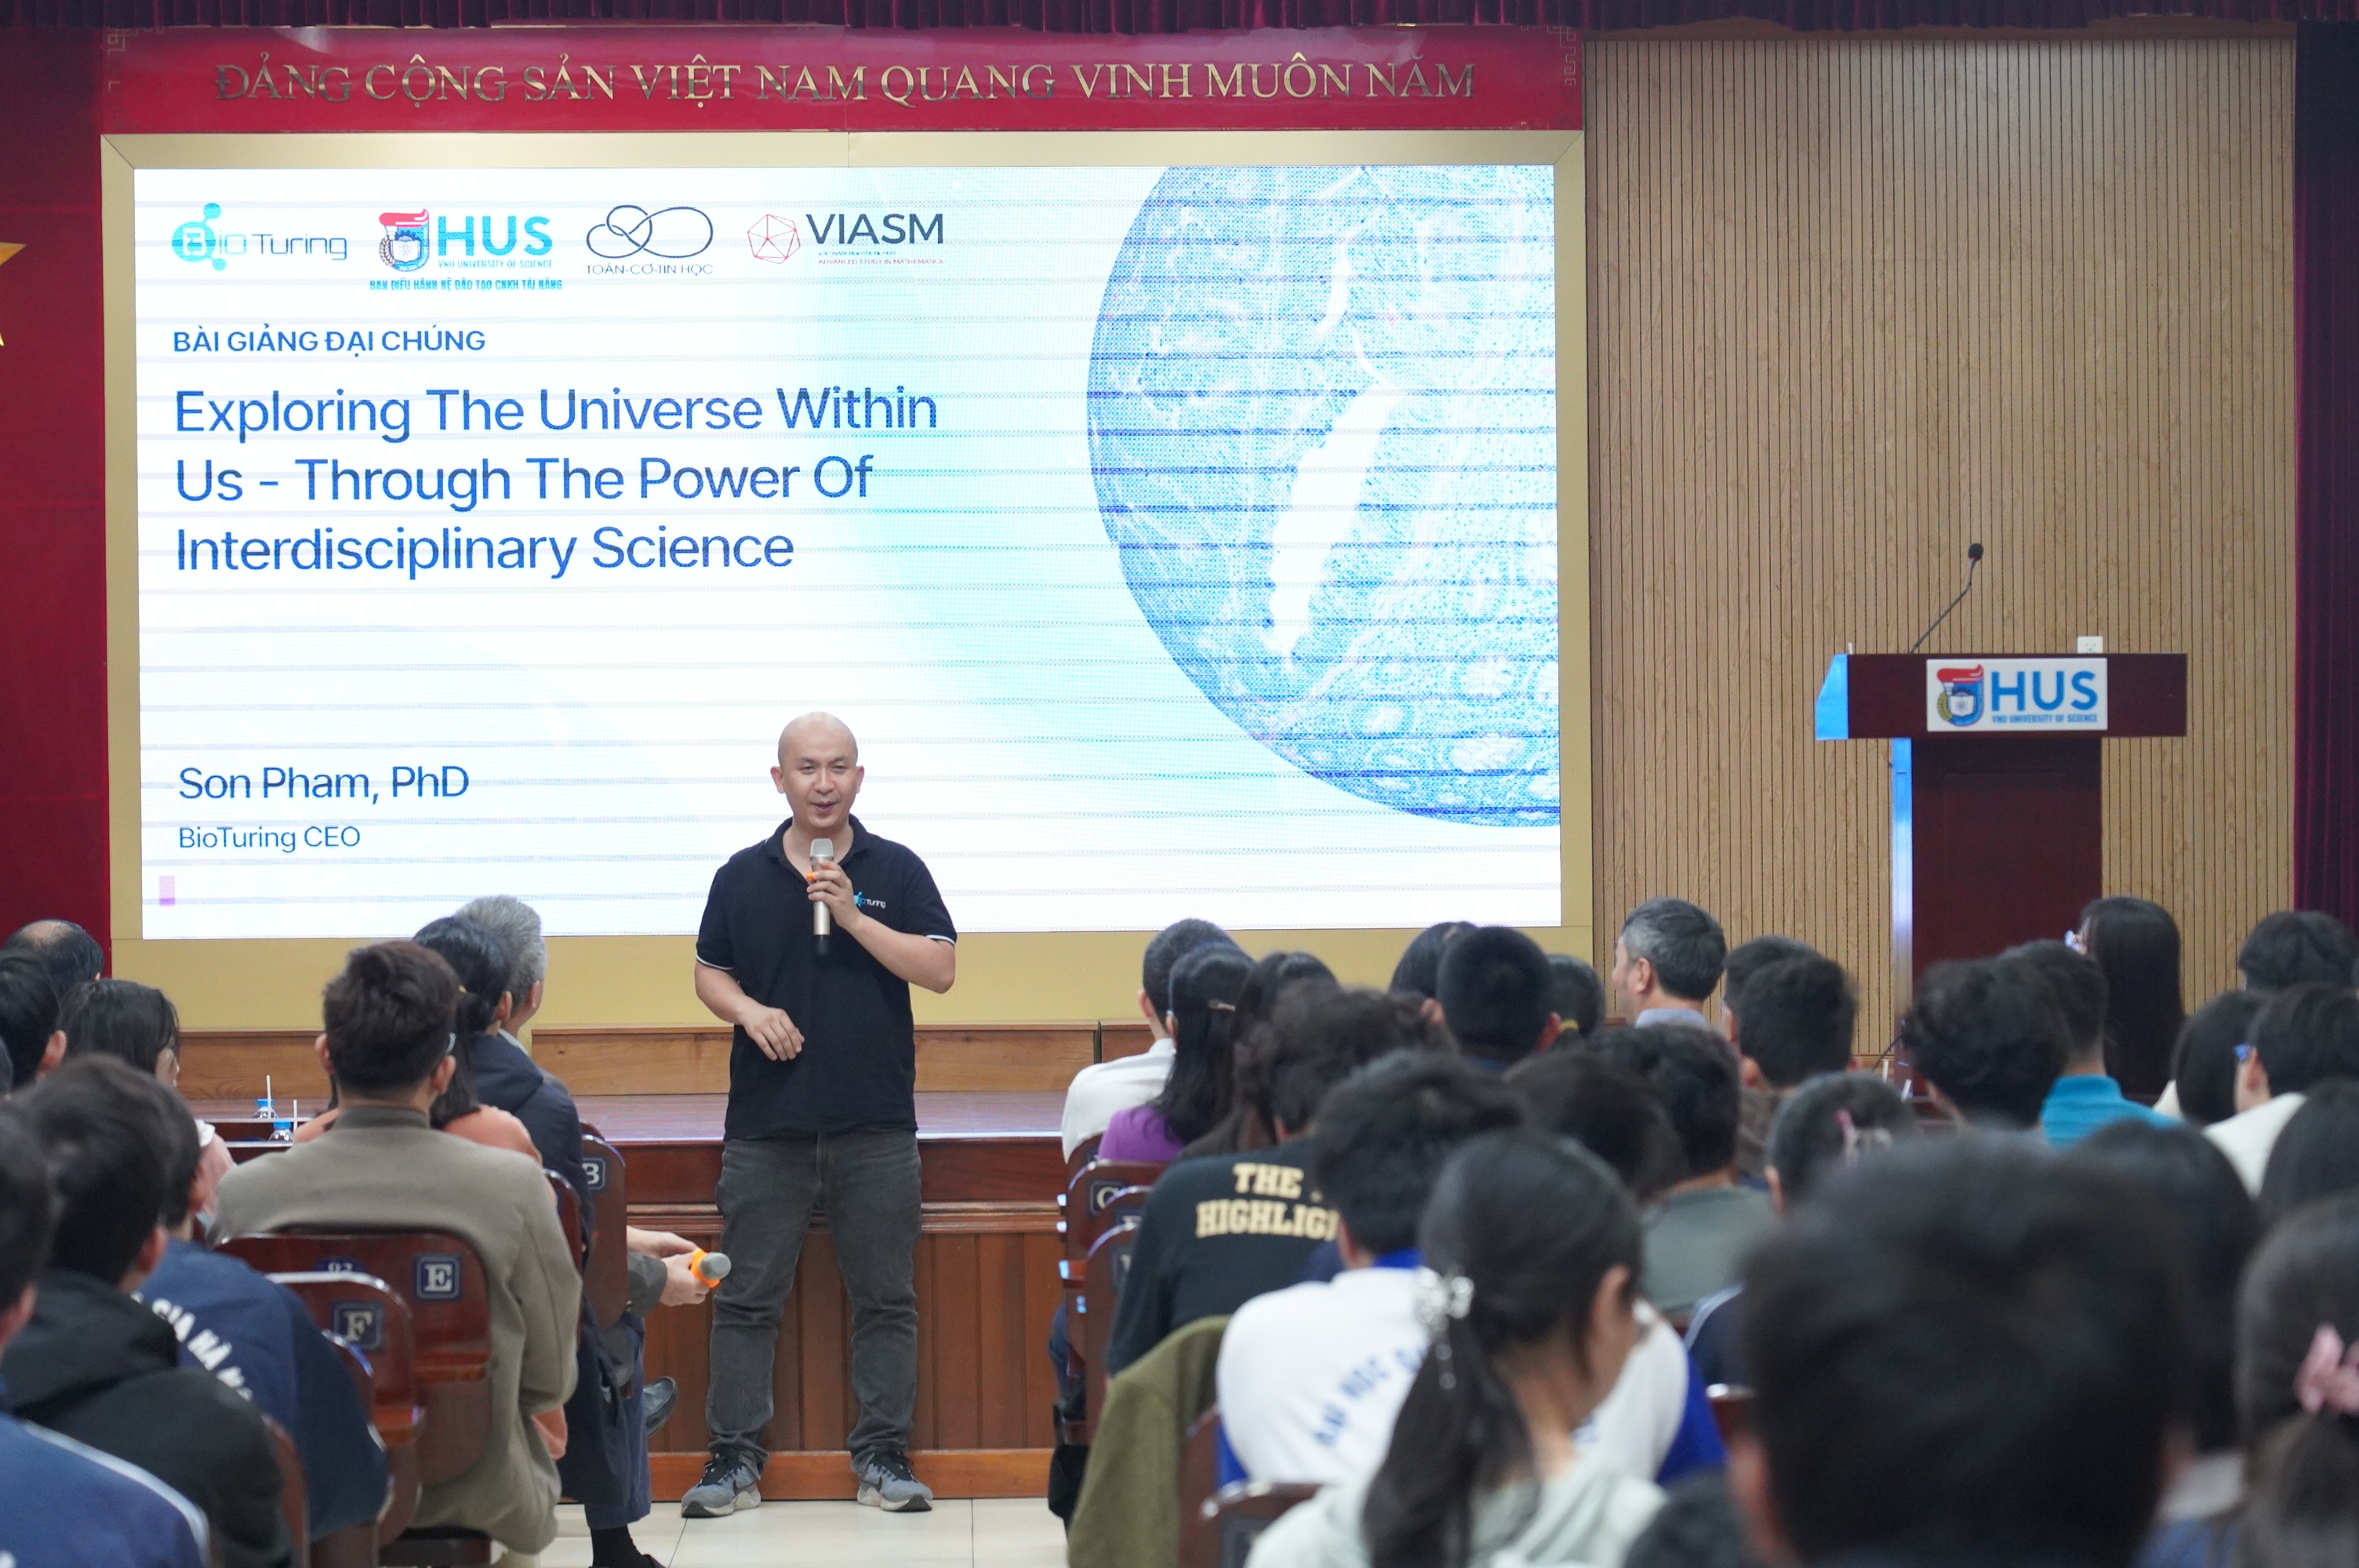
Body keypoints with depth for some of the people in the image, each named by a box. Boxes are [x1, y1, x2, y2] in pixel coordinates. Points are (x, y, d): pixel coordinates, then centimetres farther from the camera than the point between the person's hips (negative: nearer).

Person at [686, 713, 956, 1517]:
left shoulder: (895, 870, 3)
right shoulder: (743, 876, 7)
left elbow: (940, 968, -6)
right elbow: (709, 973, 13)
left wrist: (854, 916, -15)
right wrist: (749, 1011, -8)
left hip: (877, 1126, -1)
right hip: (765, 1125, 1)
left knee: (885, 1299, 3)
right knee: (746, 1299, 2)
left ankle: (883, 1457, 10)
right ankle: (734, 1458, 8)